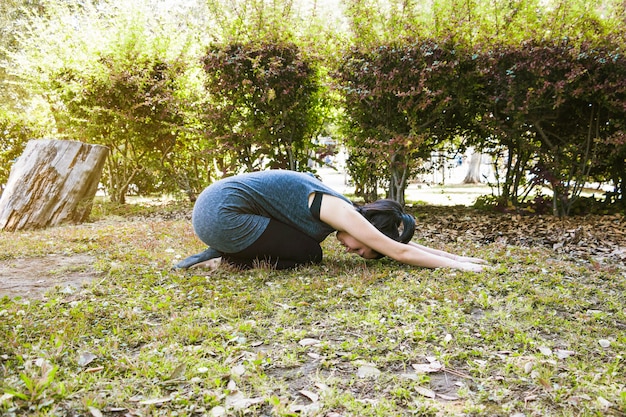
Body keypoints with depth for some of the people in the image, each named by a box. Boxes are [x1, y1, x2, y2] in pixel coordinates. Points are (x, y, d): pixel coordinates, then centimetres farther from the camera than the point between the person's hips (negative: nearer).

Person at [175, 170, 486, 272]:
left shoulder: (343, 208, 12)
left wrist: (457, 257, 16)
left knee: (305, 246, 16)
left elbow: (398, 242, 16)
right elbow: (399, 251, -14)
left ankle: (225, 253, 12)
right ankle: (226, 257, -1)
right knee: (309, 254, -4)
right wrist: (456, 265, -6)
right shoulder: (339, 211, -16)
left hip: (212, 202, 9)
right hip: (220, 213, -9)